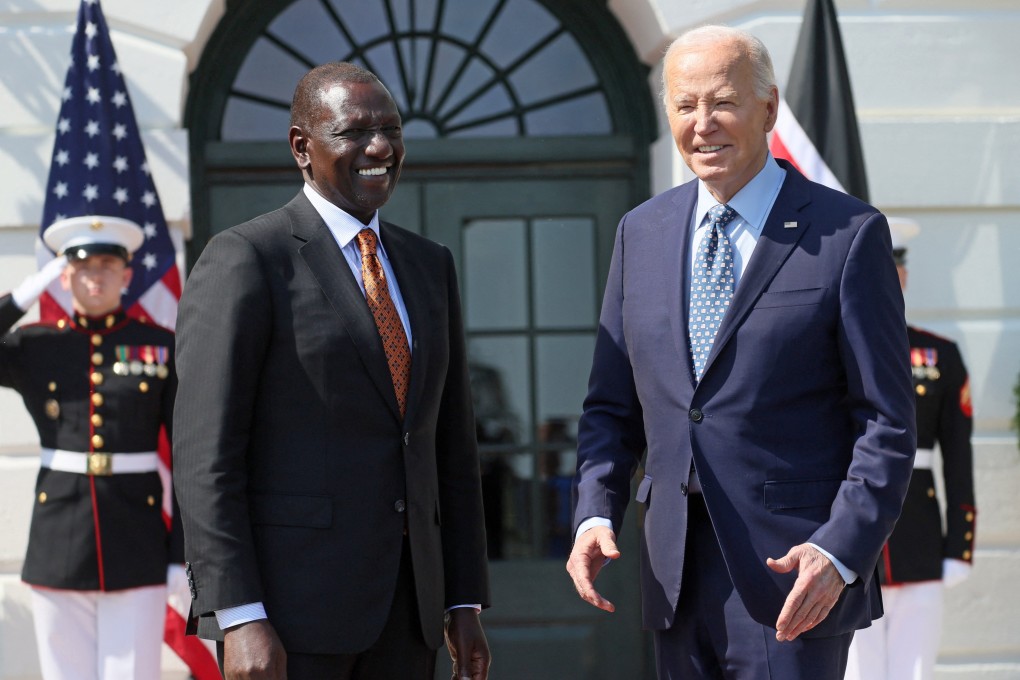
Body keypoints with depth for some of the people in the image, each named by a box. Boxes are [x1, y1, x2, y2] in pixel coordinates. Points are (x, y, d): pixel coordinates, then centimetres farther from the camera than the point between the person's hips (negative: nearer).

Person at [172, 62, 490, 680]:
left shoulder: (428, 266, 15)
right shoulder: (244, 261, -6)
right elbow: (206, 455, -12)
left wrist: (466, 604, 11)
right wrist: (239, 620, -19)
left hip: (404, 609, 6)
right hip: (287, 603, -6)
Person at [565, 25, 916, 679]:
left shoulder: (848, 234, -4)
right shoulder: (641, 233, 11)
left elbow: (887, 422, -6)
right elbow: (613, 405, 14)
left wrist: (841, 552, -18)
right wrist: (595, 514, -3)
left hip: (797, 581, -5)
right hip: (678, 576, 5)